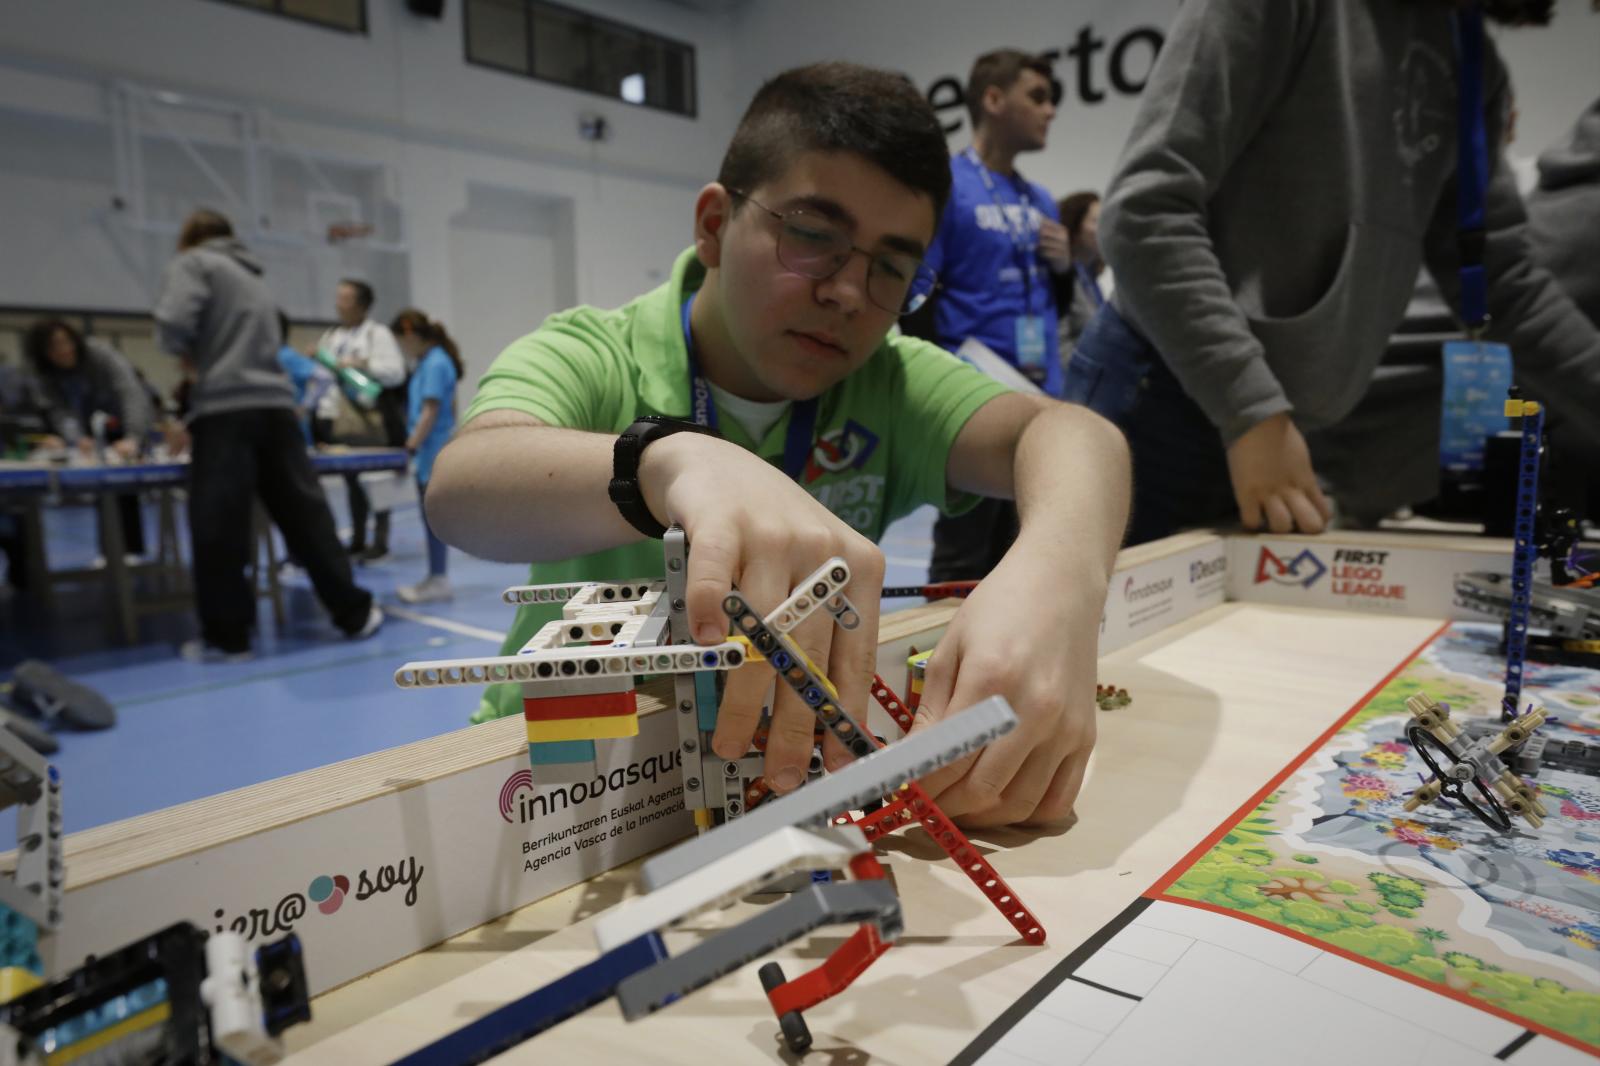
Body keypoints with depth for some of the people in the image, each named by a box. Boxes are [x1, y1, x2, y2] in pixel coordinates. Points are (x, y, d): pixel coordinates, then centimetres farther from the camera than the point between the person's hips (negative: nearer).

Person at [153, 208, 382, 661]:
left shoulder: (192, 263, 7)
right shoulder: (252, 278, 29)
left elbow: (173, 322, -12)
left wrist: (189, 360, 10)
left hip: (225, 408, -6)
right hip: (276, 404, 6)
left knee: (218, 526, 0)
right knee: (305, 513, 8)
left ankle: (226, 635, 6)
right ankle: (355, 612, 9)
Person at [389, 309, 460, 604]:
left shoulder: (435, 364, -14)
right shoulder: (427, 363, 15)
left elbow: (430, 412, -19)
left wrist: (410, 448, -18)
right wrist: (412, 446, 15)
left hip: (434, 453, -9)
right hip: (429, 453, 9)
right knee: (431, 517, 13)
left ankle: (438, 580, 4)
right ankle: (434, 578, 21)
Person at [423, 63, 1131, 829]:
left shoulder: (893, 387, -3)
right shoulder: (585, 358, -9)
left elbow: (1073, 433, -20)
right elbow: (459, 485, -28)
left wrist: (1059, 574, -42)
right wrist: (677, 461, -47)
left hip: (790, 767, 3)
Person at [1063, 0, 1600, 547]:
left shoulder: (1472, 61, 15)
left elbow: (1503, 280, 17)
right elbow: (1146, 207, -18)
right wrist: (1253, 409, -22)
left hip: (1279, 425, 7)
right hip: (1163, 406, -7)